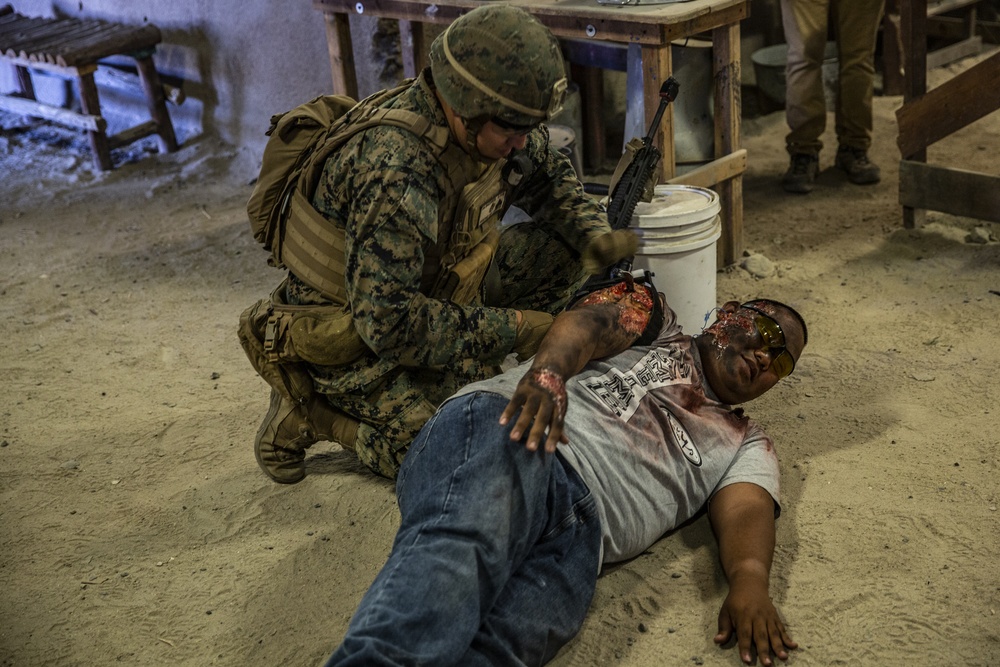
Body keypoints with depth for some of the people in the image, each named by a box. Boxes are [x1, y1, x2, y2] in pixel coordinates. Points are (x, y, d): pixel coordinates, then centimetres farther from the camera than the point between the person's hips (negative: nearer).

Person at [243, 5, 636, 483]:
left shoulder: (487, 123, -11)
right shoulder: (395, 171, -37)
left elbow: (549, 178, 10)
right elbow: (387, 322, -38)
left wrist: (595, 235, -10)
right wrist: (513, 327, -32)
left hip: (435, 290, 8)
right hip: (354, 336, -7)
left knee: (559, 248, -5)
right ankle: (308, 411, 0)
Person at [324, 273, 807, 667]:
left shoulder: (746, 444, 34)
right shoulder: (654, 318, 29)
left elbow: (745, 508, 13)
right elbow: (586, 322, 7)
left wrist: (749, 577, -11)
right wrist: (548, 371, -18)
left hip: (579, 530, 2)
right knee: (461, 547, -37)